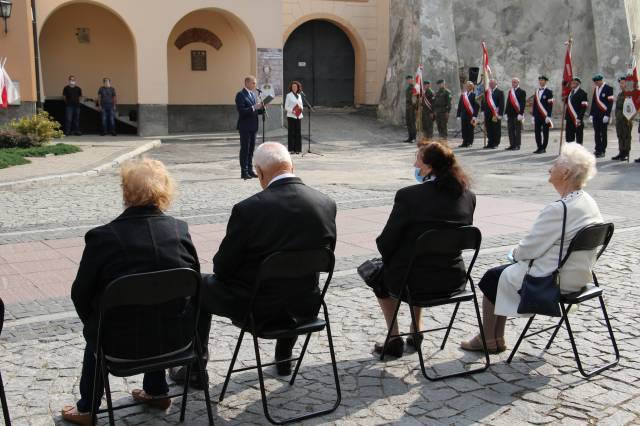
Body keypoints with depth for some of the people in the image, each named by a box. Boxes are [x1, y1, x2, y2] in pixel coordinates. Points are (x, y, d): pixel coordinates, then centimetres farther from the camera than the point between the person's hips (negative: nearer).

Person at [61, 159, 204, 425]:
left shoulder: (102, 236, -15)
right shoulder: (180, 230, -7)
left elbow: (81, 294, -5)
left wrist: (92, 321, 16)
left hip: (121, 343, -2)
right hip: (174, 337, 2)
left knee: (95, 332, 32)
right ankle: (156, 391, 43)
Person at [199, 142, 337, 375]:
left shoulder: (247, 209, -22)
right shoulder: (327, 204, -9)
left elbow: (222, 267, -12)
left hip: (255, 309, -4)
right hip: (304, 307, 4)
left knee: (202, 285, 22)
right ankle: (284, 359, 48)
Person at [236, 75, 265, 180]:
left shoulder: (253, 95, 16)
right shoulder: (240, 95, -9)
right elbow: (241, 110, -19)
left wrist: (261, 108, -1)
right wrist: (253, 107, -23)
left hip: (253, 126, 8)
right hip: (245, 127, -8)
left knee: (251, 149, 11)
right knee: (244, 149, -4)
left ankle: (250, 170, 17)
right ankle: (244, 172, -1)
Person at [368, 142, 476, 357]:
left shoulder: (408, 196, -19)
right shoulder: (468, 196, -3)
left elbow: (386, 243, -12)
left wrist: (390, 257, 10)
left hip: (412, 283, -5)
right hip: (453, 282, 5)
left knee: (380, 273, 27)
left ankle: (394, 340, 27)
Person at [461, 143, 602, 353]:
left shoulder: (558, 209, -27)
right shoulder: (590, 203, 2)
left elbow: (529, 248, -21)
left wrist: (516, 252, 1)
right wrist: (521, 252, 10)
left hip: (552, 280, -9)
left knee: (491, 278, 11)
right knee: (505, 271, 21)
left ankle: (488, 340, 27)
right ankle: (497, 339, 27)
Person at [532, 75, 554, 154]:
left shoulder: (549, 91, -2)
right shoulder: (536, 91, 14)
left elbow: (550, 105, -8)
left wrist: (548, 116, -14)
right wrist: (533, 115, 11)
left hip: (545, 115, -5)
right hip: (537, 115, 5)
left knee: (545, 132, 0)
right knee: (537, 132, 4)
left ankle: (543, 148, 4)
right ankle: (539, 148, 11)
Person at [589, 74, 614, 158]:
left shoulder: (608, 88, -7)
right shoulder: (596, 89, 14)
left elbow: (610, 103, -11)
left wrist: (607, 115, -17)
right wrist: (591, 114, 11)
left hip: (603, 115, -6)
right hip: (596, 115, 6)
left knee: (603, 133, -1)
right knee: (597, 133, 6)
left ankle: (602, 151, 3)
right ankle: (597, 150, 11)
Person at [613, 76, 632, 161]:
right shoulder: (620, 94, 17)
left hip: (626, 119, -8)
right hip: (619, 119, 8)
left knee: (627, 136, -3)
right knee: (620, 136, 11)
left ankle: (626, 154, 1)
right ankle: (621, 153, 18)